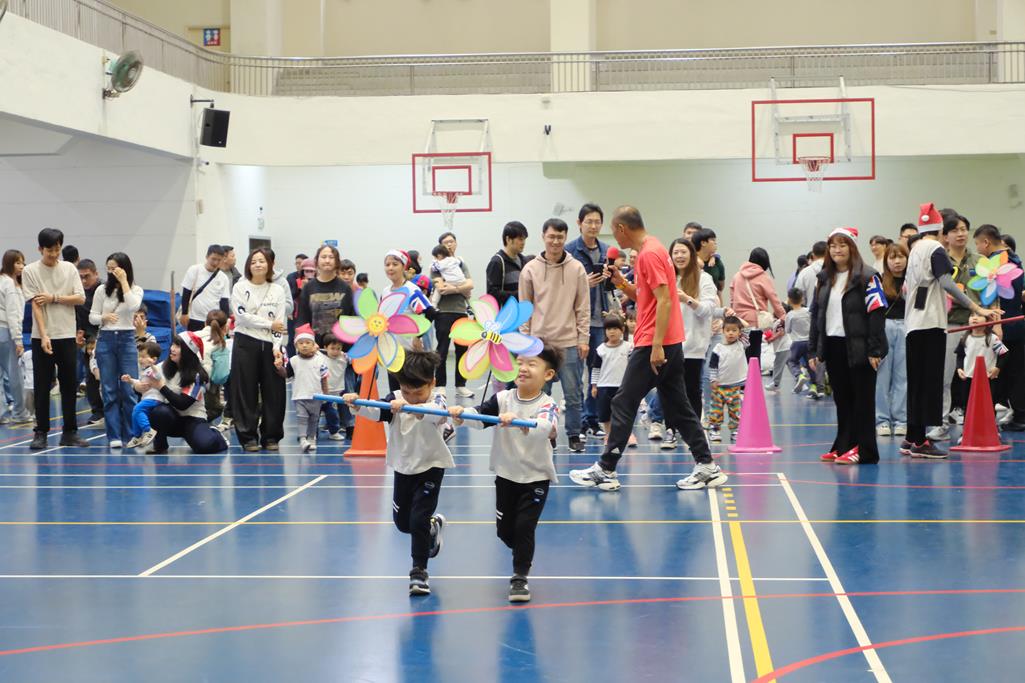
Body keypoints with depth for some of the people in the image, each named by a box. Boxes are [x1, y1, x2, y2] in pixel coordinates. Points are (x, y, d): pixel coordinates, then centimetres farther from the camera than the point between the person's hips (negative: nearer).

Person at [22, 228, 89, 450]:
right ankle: (41, 433, 8)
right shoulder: (30, 271, -3)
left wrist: (54, 297, -12)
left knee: (69, 386, 5)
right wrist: (44, 336, -16)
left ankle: (70, 432, 13)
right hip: (42, 337, -2)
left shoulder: (69, 268, 5)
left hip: (67, 335, 2)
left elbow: (81, 299, 0)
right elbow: (35, 305, -9)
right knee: (42, 387, 1)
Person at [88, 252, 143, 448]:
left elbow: (133, 306, -19)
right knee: (109, 391, 1)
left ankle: (131, 435, 7)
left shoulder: (135, 290, 2)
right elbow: (92, 317, 6)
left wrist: (124, 282, -16)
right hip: (105, 339, 1)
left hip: (127, 339, -1)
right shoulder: (102, 290, 4)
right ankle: (114, 436, 5)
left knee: (129, 390, -2)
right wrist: (104, 318, -15)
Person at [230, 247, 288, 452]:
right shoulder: (240, 288, 3)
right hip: (245, 344, -2)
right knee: (246, 392, -1)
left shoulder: (277, 290, 9)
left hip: (270, 345, 2)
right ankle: (248, 437, 6)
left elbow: (280, 322, 2)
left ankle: (271, 436, 12)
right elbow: (241, 315, -10)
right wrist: (269, 324, -10)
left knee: (274, 392, 2)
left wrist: (277, 347, -10)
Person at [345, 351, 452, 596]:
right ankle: (432, 524, 47)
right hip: (403, 467, 5)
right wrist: (357, 405, -52)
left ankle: (419, 571, 2)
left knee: (418, 520, -12)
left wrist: (411, 408, -65)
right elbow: (376, 412, -29)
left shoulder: (436, 400, -20)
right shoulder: (395, 400, -10)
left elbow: (436, 412, -45)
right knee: (402, 522, 15)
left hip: (430, 467, -5)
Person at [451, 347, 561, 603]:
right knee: (505, 530, 11)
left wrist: (520, 422, -56)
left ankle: (520, 577, 9)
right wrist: (462, 413, -41)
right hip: (506, 474, 4)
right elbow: (479, 416, -19)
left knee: (524, 527, -8)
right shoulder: (503, 399, -6)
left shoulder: (547, 405, -17)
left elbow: (545, 428, -38)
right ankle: (524, 554, 42)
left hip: (536, 477, -4)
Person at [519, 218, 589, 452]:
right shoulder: (530, 269, 3)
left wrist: (583, 339, -2)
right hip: (539, 342, 1)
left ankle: (574, 435, 15)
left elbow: (583, 308, 3)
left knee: (573, 393, 3)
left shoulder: (577, 268, 1)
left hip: (569, 342, -1)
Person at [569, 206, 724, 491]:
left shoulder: (649, 254, -14)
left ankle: (605, 470, 4)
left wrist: (656, 346, -24)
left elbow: (664, 301, -21)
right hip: (671, 343, 10)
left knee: (623, 405, -2)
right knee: (678, 407, 11)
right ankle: (707, 467, 11)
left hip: (654, 345, -10)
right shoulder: (652, 250, 16)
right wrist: (622, 283, 9)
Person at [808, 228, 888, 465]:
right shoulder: (825, 278, 13)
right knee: (841, 399, 11)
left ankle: (863, 450, 2)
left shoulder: (866, 276, -7)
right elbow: (816, 313, 16)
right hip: (833, 347, 6)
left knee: (862, 399, -1)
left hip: (857, 348, -6)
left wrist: (875, 350, -16)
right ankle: (843, 447, 18)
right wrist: (814, 349, 11)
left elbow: (877, 312, -11)